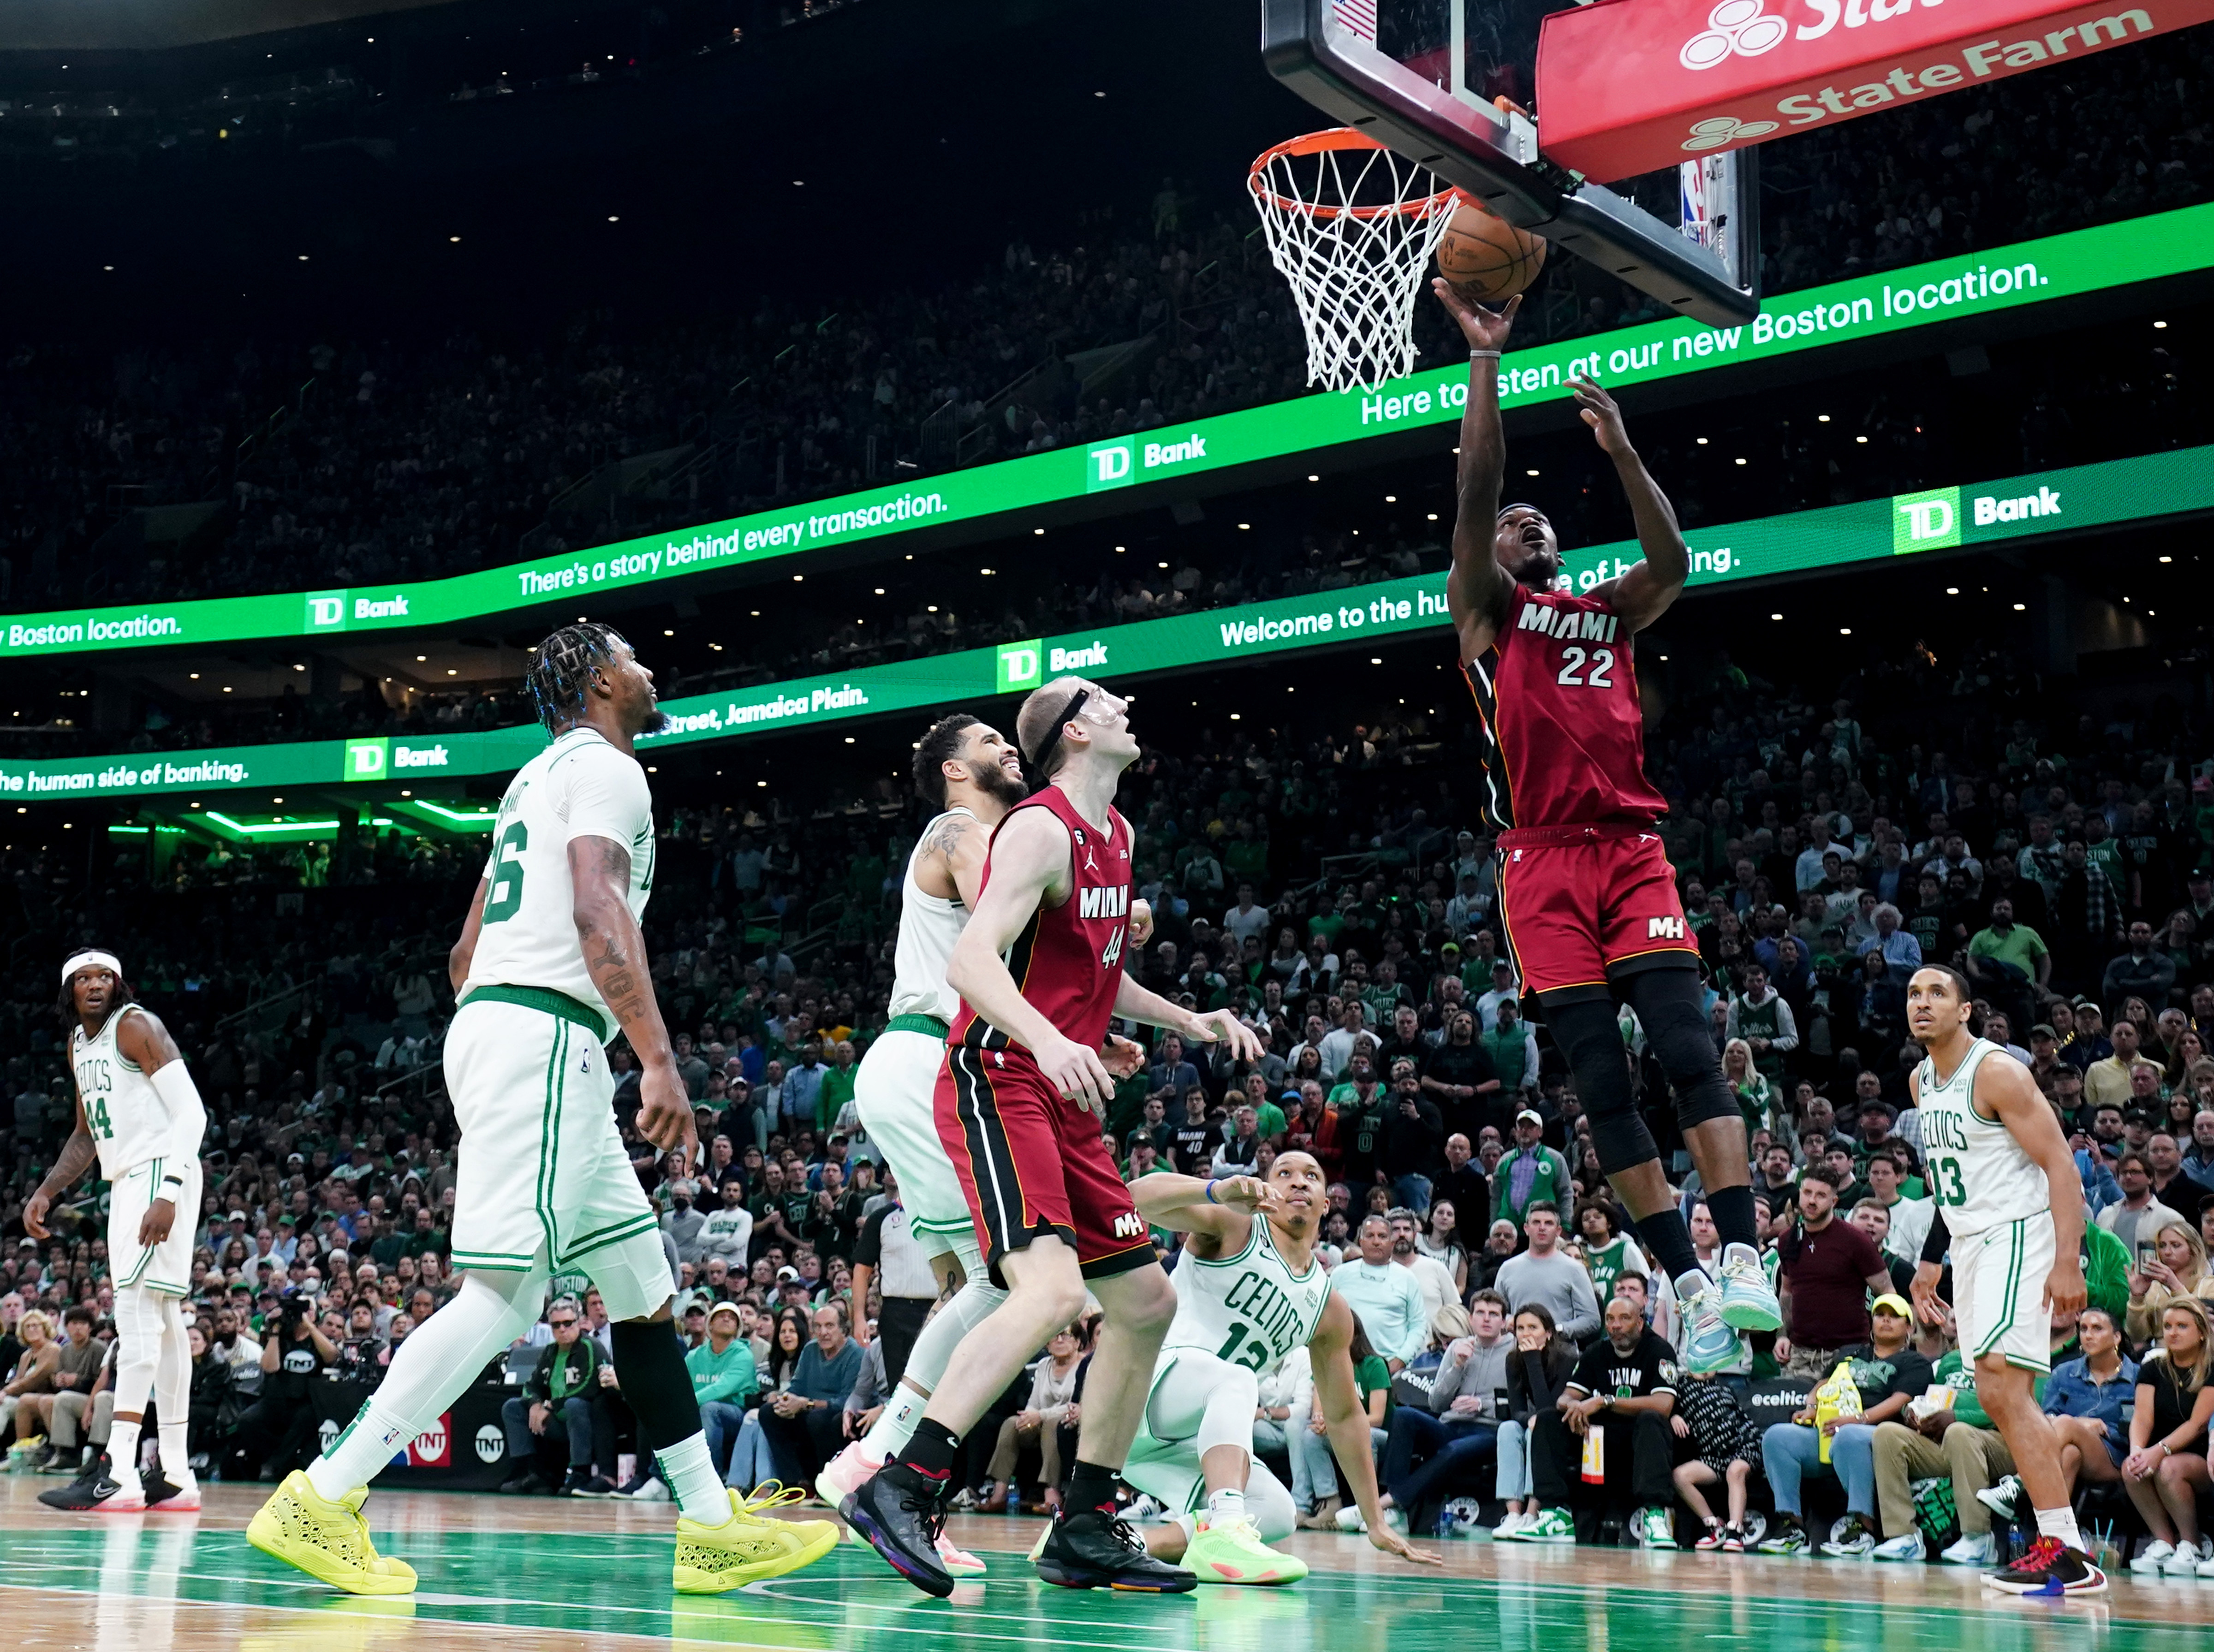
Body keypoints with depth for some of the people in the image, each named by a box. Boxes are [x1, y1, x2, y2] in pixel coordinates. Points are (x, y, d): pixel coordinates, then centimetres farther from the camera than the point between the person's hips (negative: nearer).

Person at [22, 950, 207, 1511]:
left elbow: (192, 1113, -18)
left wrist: (168, 1194, -27)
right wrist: (46, 1194, 15)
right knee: (161, 1322, 9)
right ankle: (177, 1478, 11)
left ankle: (119, 1472, -25)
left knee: (136, 1308, -18)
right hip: (126, 1182, 10)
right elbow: (88, 1134, 27)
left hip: (161, 1172, -9)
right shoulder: (79, 1042, 17)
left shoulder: (136, 1027, -10)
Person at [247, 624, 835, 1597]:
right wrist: (659, 1060, -26)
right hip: (545, 1033, -10)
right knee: (502, 1294, -14)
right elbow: (597, 911, -20)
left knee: (645, 1287, 9)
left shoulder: (541, 777, 26)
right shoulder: (605, 767, -3)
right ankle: (321, 1501, -14)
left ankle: (713, 1529, 10)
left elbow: (465, 954, 27)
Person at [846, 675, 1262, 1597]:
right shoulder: (1041, 830, -13)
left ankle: (1085, 1528, 17)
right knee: (1052, 1292, -28)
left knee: (1146, 1302, 10)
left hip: (1058, 1098, 10)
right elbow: (971, 960, -25)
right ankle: (903, 1487, -24)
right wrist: (1050, 1041, -40)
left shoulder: (1116, 836, 16)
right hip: (996, 1084, -10)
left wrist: (1185, 1022, 25)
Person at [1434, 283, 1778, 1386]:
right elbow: (1476, 491, -2)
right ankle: (1691, 1288, 1)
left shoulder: (1610, 615, 21)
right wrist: (1486, 356, -7)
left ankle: (1743, 1261, -15)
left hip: (1632, 850, 2)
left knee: (1689, 1053, -12)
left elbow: (1672, 561, 2)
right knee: (1601, 1083, -4)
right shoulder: (1486, 610, 11)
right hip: (1543, 861, -2)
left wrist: (1621, 451, -3)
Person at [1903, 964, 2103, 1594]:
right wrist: (1931, 1261, 21)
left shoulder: (1997, 1072, -14)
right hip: (1971, 1244, 9)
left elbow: (2061, 1165, -18)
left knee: (2001, 1388, -18)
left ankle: (2064, 1550, -16)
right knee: (2004, 1397, 8)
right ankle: (2060, 1546, 13)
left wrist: (2068, 1263, -25)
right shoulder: (1921, 1081, 11)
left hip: (2018, 1236, -9)